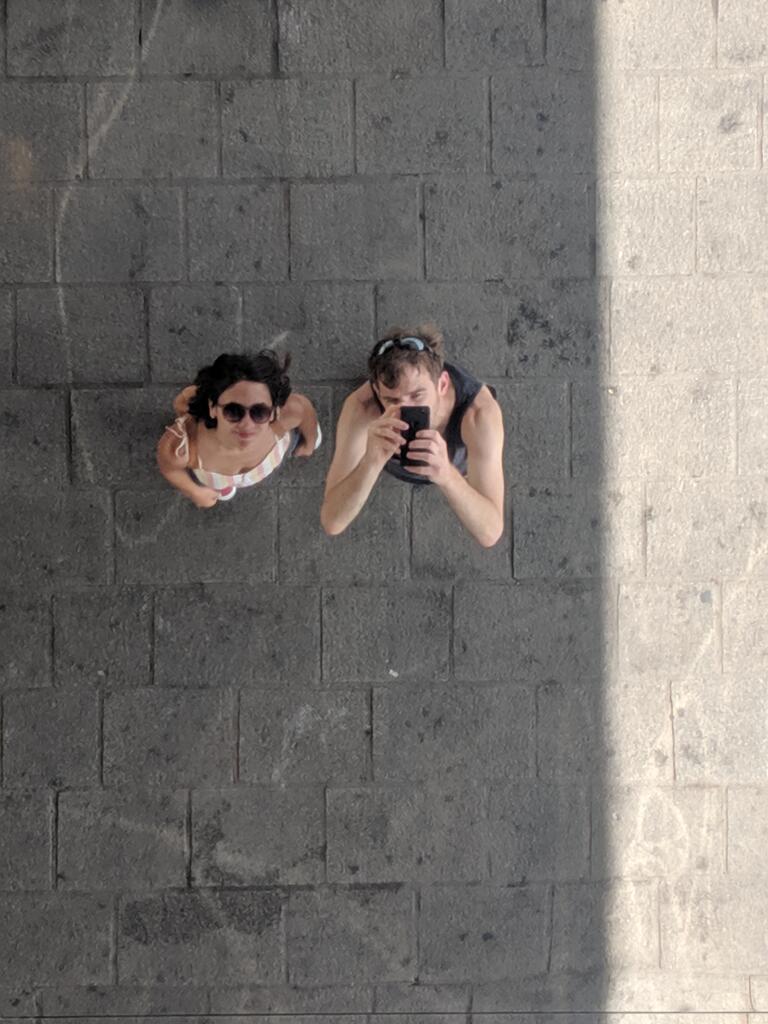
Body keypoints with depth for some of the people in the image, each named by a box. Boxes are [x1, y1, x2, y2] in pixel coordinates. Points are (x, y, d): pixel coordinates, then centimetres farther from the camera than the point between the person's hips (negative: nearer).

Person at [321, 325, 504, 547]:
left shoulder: (479, 412, -49)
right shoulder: (362, 407, -46)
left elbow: (490, 534, -49)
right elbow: (331, 523, -47)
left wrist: (447, 475, -68)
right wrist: (372, 461, -66)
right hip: (390, 452, 0)